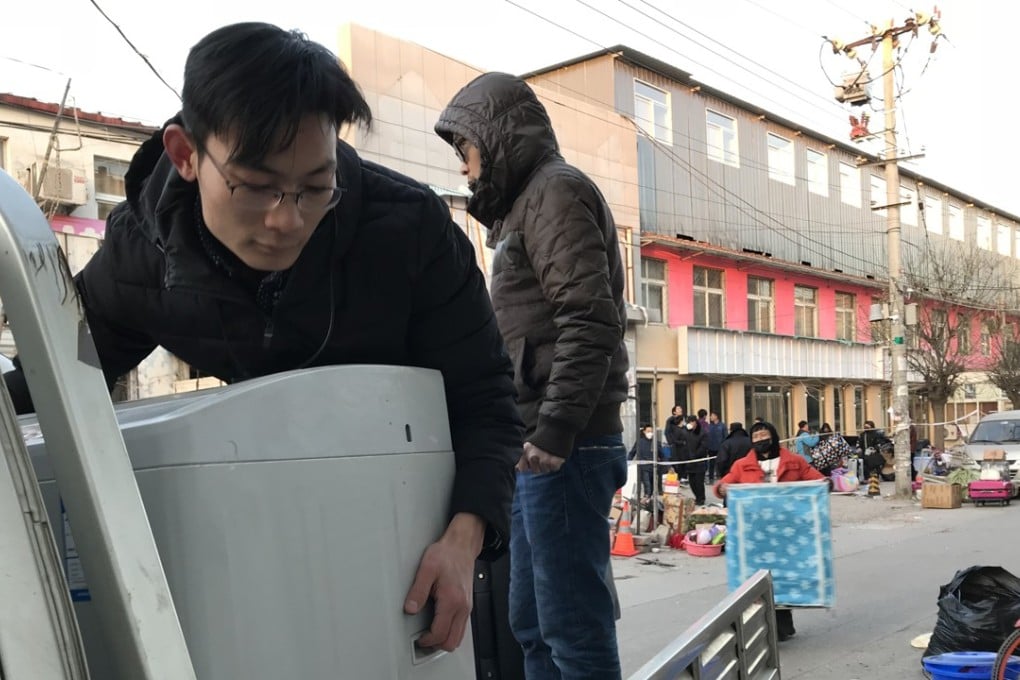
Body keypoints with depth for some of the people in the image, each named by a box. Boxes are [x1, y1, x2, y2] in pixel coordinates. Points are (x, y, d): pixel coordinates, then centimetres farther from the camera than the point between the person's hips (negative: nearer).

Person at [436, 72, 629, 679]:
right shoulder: (528, 203, 24)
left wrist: (554, 429, -23)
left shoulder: (556, 191, -5)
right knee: (532, 624, 15)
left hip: (563, 449, -10)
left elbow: (589, 320, -18)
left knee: (575, 628, -5)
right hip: (542, 448, 10)